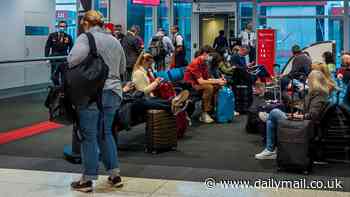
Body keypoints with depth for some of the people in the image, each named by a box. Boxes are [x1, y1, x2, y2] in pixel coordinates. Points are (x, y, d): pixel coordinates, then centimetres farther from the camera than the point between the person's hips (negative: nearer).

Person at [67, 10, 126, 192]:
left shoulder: (86, 37, -7)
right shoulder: (114, 40, 13)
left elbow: (75, 58, -25)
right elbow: (122, 68, 19)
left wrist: (68, 68, -7)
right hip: (113, 92, 6)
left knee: (89, 136, 3)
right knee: (105, 133, 17)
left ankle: (87, 180, 10)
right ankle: (115, 175, 19)